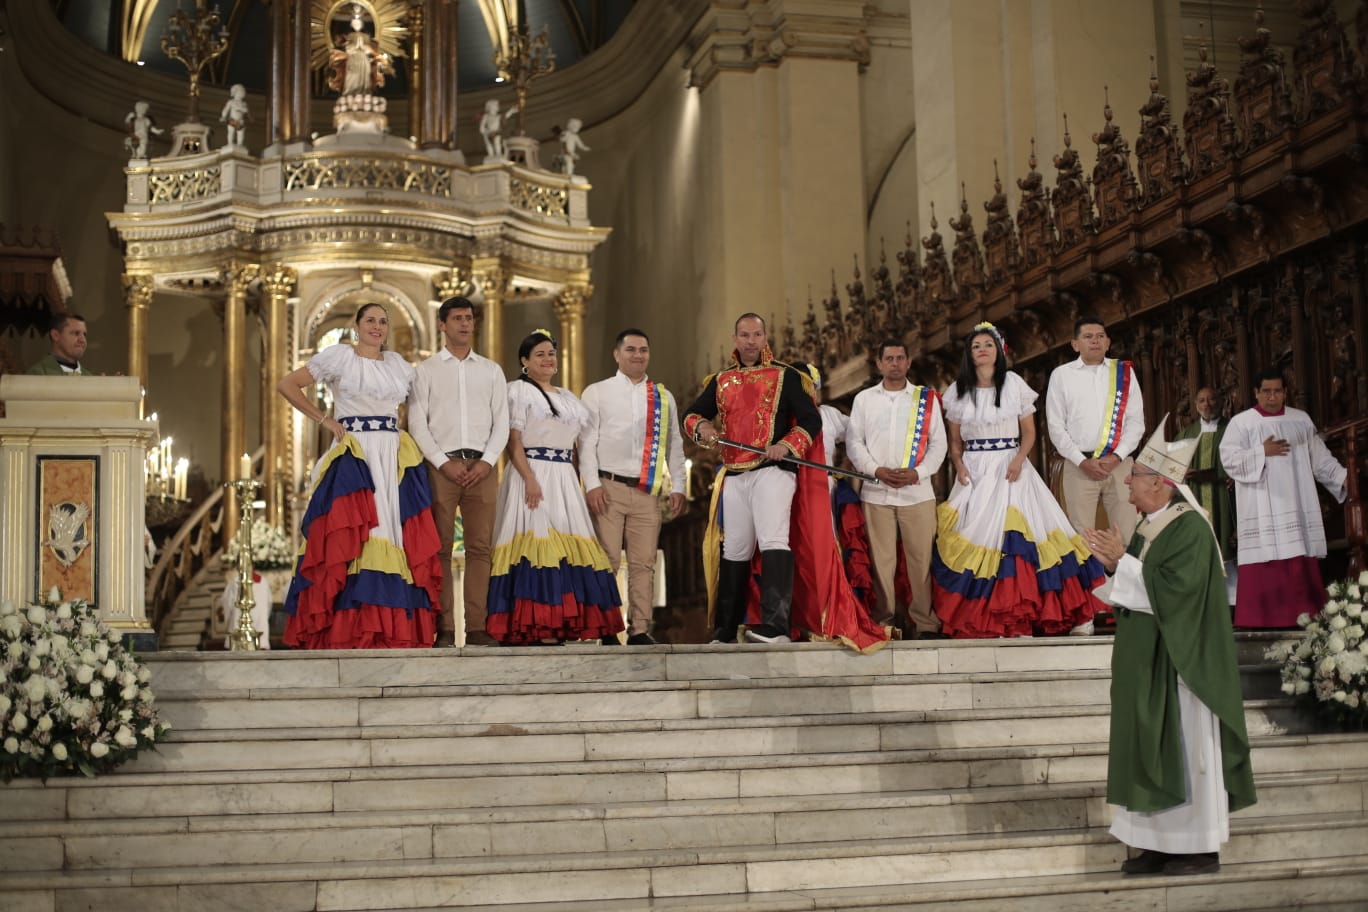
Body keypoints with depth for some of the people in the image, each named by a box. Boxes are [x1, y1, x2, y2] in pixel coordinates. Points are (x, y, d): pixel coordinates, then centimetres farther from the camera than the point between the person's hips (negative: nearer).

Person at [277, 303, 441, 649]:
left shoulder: (397, 363, 16)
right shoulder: (339, 355, 3)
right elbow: (287, 385, 2)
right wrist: (324, 419, -2)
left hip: (396, 460, 5)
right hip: (352, 459, -4)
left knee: (397, 539, -2)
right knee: (349, 540, -12)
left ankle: (394, 629, -1)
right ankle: (347, 629, -12)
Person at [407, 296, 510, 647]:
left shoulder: (491, 370, 16)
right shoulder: (426, 370, 9)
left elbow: (501, 421, 10)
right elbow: (417, 423, 2)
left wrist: (486, 461, -5)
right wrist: (444, 462, -9)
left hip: (482, 466, 2)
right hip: (441, 465, -2)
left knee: (480, 546, -2)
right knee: (440, 548, -4)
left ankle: (477, 627, 0)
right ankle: (444, 629, -2)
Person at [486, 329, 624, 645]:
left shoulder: (568, 397, 22)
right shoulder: (518, 391, 2)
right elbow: (513, 442, -7)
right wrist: (530, 479, -19)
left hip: (565, 480, 7)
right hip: (533, 477, -7)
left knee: (566, 548, 1)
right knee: (537, 544, -14)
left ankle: (559, 624, 2)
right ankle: (537, 626, -15)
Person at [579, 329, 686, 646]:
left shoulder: (664, 396, 16)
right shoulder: (596, 393, 8)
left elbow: (674, 445, 17)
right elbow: (586, 441, 2)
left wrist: (678, 486, 8)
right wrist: (592, 484, -7)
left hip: (647, 491, 2)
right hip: (608, 488, -2)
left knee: (643, 563, 1)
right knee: (607, 560, -5)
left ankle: (640, 629, 4)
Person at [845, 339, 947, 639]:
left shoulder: (927, 399, 11)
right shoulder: (864, 399, 13)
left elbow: (938, 443, 7)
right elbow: (854, 442, 8)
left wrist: (917, 472, -8)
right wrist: (877, 470, -7)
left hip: (918, 491, -1)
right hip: (876, 492, 1)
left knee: (922, 556, -4)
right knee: (881, 558, -1)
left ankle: (924, 622, 0)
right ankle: (885, 620, 4)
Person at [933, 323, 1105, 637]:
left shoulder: (1014, 384, 3)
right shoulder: (958, 391, 9)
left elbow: (1029, 432, 5)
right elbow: (954, 440, 13)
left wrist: (1019, 459, -12)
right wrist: (959, 466, -5)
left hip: (1010, 469, -2)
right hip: (974, 472, 2)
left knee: (1016, 536, -11)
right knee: (974, 537, -5)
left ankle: (1019, 613, -8)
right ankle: (976, 618, -3)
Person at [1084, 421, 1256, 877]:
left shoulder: (1189, 528, -16)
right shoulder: (1150, 526, 11)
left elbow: (1175, 588, -25)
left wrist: (1124, 561, -18)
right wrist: (1114, 561, 0)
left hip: (1177, 663, -9)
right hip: (1147, 662, 9)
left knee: (1184, 749, -2)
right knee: (1151, 750, 10)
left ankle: (1201, 848, 7)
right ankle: (1161, 842, 16)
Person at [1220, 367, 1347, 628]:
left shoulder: (1302, 420, 12)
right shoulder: (1241, 422, 1)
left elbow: (1320, 459, 10)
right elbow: (1228, 459, -8)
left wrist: (1344, 477, -3)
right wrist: (1262, 452, -15)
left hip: (1296, 510, 3)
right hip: (1262, 514, -3)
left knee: (1301, 570, 3)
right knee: (1264, 570, -8)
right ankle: (1259, 622, -4)